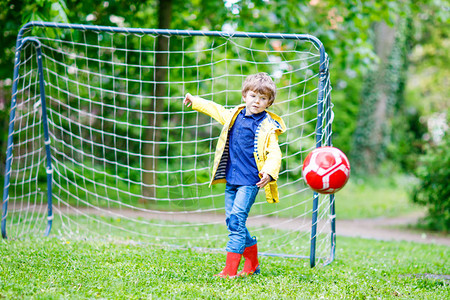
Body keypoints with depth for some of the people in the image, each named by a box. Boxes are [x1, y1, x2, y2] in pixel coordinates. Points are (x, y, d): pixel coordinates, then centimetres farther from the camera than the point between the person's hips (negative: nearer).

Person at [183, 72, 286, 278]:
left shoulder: (268, 127, -10)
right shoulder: (234, 116, 9)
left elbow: (274, 153, -16)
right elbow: (216, 110, 28)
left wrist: (269, 172, -34)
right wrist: (195, 101, 40)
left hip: (250, 180, -7)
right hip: (232, 179, 7)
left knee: (237, 219, -15)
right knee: (232, 220, 12)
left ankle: (231, 269, -14)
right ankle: (252, 263, 26)